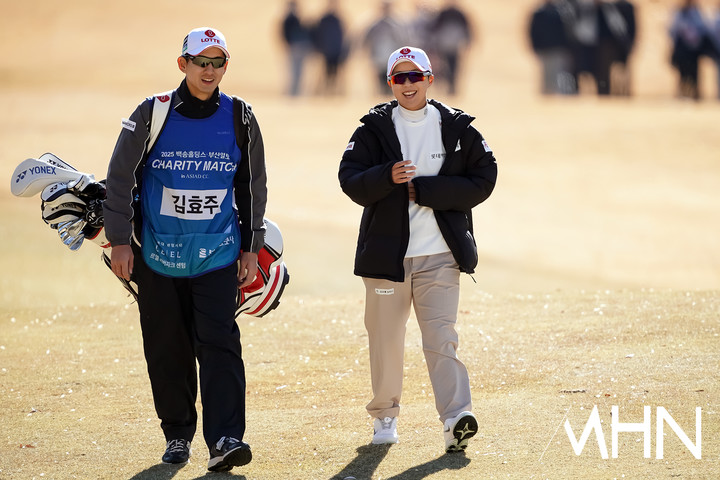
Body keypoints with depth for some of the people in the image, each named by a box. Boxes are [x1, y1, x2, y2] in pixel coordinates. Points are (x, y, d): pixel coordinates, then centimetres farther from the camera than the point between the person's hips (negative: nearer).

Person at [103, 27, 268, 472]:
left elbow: (254, 186, 11)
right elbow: (120, 178, 1)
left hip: (218, 256, 0)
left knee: (219, 343, -12)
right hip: (158, 253, 0)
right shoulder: (152, 114, -5)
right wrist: (120, 242, -3)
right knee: (166, 350, 6)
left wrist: (252, 247, 9)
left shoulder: (239, 118, 1)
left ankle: (225, 439, -19)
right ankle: (178, 434, 21)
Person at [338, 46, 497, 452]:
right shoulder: (374, 129, 5)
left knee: (441, 338, -12)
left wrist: (423, 189, -10)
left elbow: (483, 180, -1)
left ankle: (457, 417, -18)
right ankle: (385, 415, 24)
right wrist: (387, 177, -23)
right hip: (387, 251, 1)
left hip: (439, 255, -1)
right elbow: (351, 181, -3)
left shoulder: (457, 128, 5)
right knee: (386, 339, 8)